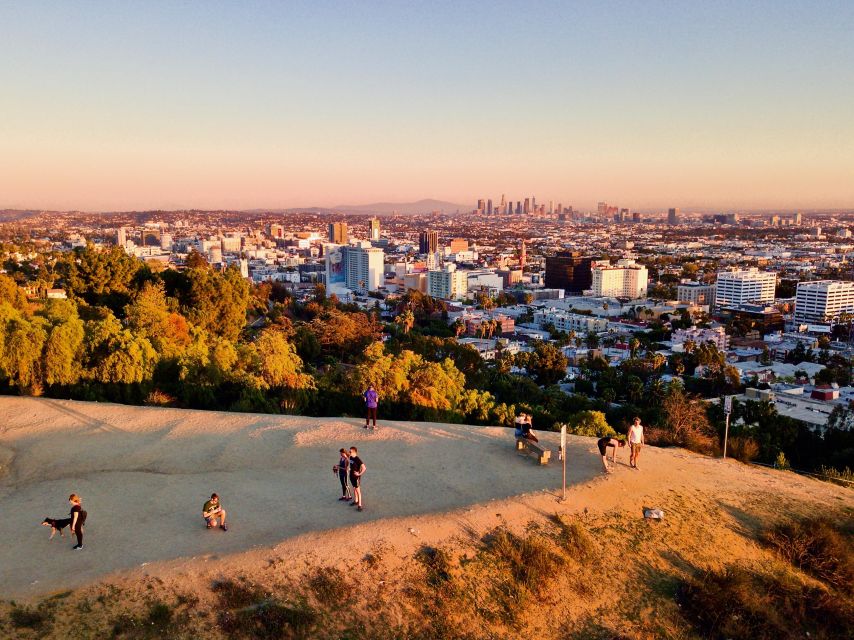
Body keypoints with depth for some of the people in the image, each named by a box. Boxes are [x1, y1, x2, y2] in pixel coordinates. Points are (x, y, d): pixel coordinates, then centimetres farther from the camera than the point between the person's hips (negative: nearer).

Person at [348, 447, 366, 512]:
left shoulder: (357, 459, -23)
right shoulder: (351, 458, 1)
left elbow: (364, 468, -26)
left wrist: (359, 474, -22)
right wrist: (349, 469, 10)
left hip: (356, 477, -8)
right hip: (352, 475, 8)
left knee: (358, 490, -5)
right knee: (354, 489, 21)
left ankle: (359, 505, -2)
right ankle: (356, 501, 38)